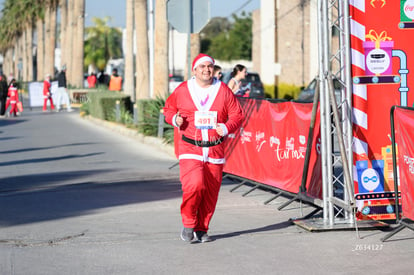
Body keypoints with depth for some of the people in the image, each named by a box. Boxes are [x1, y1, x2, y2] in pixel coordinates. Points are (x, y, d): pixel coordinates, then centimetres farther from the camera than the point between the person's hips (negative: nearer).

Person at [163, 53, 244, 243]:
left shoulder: (223, 91, 4)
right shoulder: (182, 90, 2)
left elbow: (237, 114, 7)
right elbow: (169, 108, 15)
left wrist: (226, 127, -12)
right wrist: (174, 119, -7)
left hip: (215, 150, 2)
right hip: (190, 148, -2)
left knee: (210, 192, 4)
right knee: (194, 185, -20)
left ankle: (202, 229, 20)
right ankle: (188, 224, 2)